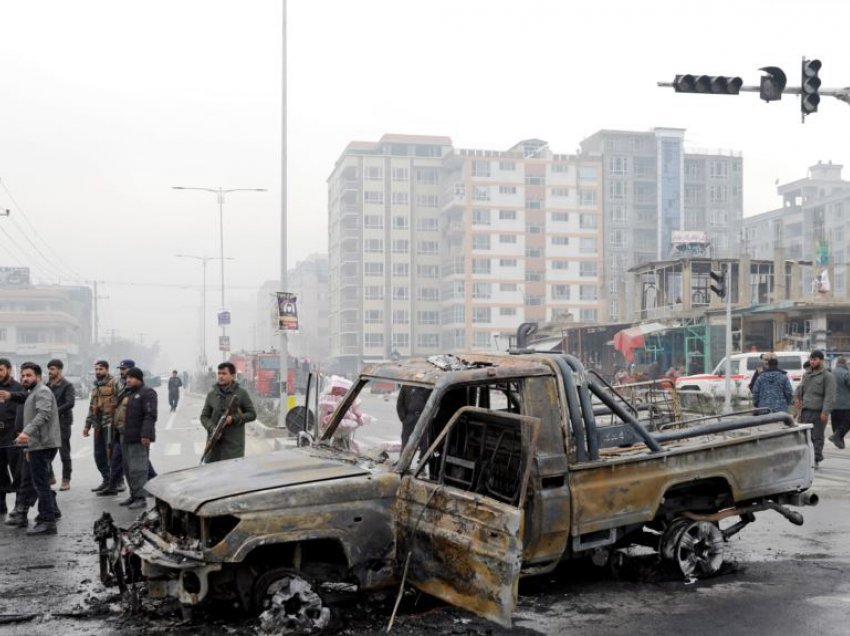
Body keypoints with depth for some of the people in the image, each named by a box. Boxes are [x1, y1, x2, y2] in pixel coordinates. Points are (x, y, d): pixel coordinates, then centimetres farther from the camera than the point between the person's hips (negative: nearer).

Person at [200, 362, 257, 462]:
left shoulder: (241, 393, 2)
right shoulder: (212, 394, 9)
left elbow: (252, 414, 3)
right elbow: (204, 416, 10)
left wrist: (234, 418, -11)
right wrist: (213, 429, -9)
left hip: (234, 443, -3)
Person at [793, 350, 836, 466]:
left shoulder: (827, 376, -5)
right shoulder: (806, 374, 17)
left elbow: (830, 396, -12)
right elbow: (800, 388, 28)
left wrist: (825, 412, -18)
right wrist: (797, 397, 7)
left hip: (818, 412, -6)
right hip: (805, 411, 6)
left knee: (817, 437, -1)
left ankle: (816, 459, 4)